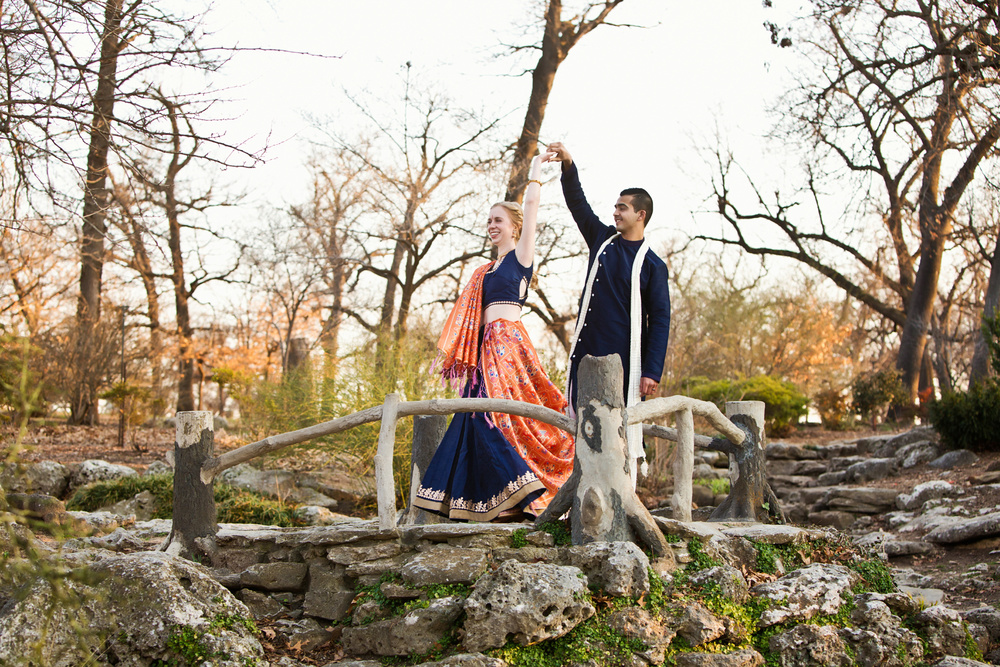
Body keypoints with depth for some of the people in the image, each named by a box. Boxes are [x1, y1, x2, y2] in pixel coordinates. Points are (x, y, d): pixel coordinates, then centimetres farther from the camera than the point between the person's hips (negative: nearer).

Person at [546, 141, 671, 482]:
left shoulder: (652, 264, -2)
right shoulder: (602, 239, 11)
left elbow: (660, 319, -4)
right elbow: (578, 203, 7)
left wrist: (652, 371, -12)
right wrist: (568, 165, -10)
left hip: (624, 357, -4)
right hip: (586, 351, 5)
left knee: (623, 428, -4)